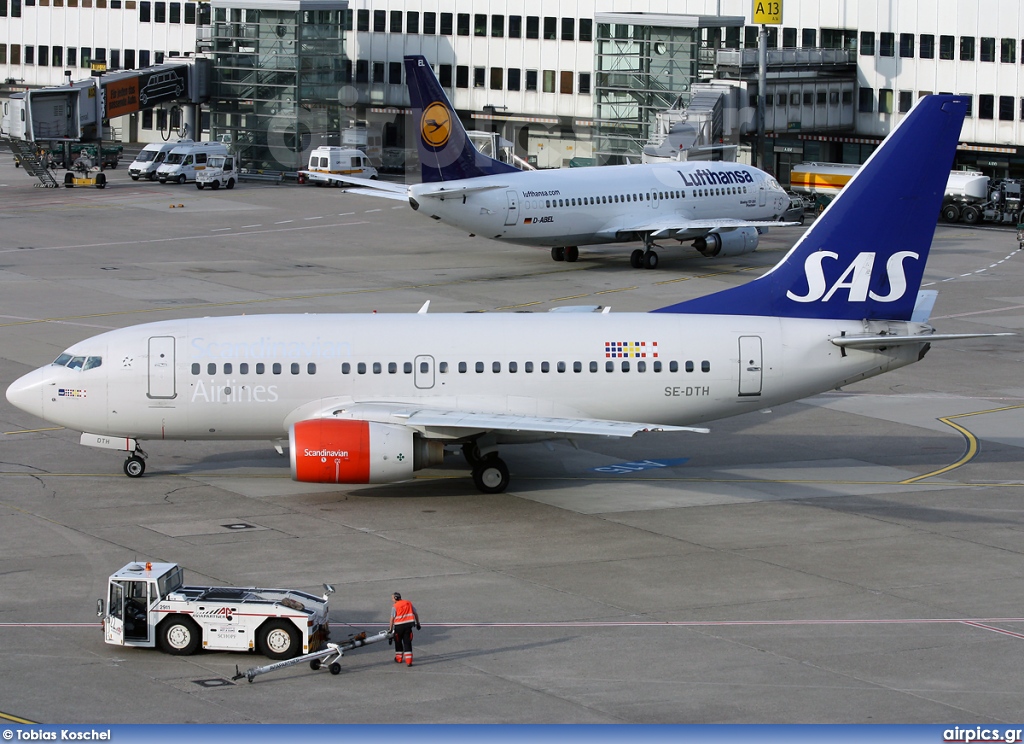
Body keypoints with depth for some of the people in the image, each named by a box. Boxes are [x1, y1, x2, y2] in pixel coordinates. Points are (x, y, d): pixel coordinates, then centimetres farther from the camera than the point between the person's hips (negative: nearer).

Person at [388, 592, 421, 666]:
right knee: (407, 642, 4)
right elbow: (416, 613, 12)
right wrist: (418, 623, 21)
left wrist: (390, 628, -1)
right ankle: (409, 661, -4)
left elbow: (392, 618, -8)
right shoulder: (409, 603, 10)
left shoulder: (395, 606, -4)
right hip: (408, 624, 3)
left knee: (398, 641, 16)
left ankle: (399, 658, 27)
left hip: (399, 625, -3)